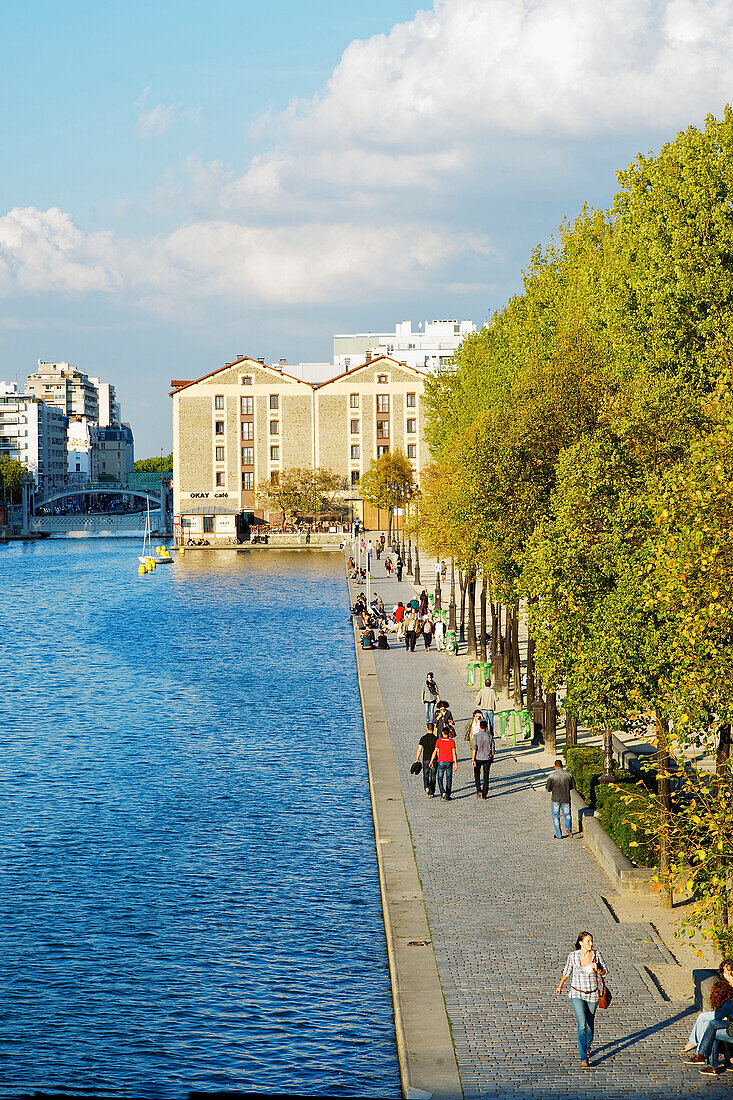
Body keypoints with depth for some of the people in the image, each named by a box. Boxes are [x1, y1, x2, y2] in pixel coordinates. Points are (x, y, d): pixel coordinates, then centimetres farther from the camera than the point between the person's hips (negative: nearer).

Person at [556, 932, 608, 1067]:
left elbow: (604, 971, 3)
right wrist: (560, 985, 18)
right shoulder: (573, 956, -11)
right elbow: (567, 971, 6)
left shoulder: (596, 954, -8)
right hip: (577, 994, -2)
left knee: (590, 1023, 17)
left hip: (593, 994, 2)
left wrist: (598, 970, -19)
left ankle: (587, 1046, 46)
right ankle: (584, 1058, -18)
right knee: (582, 1024, -16)